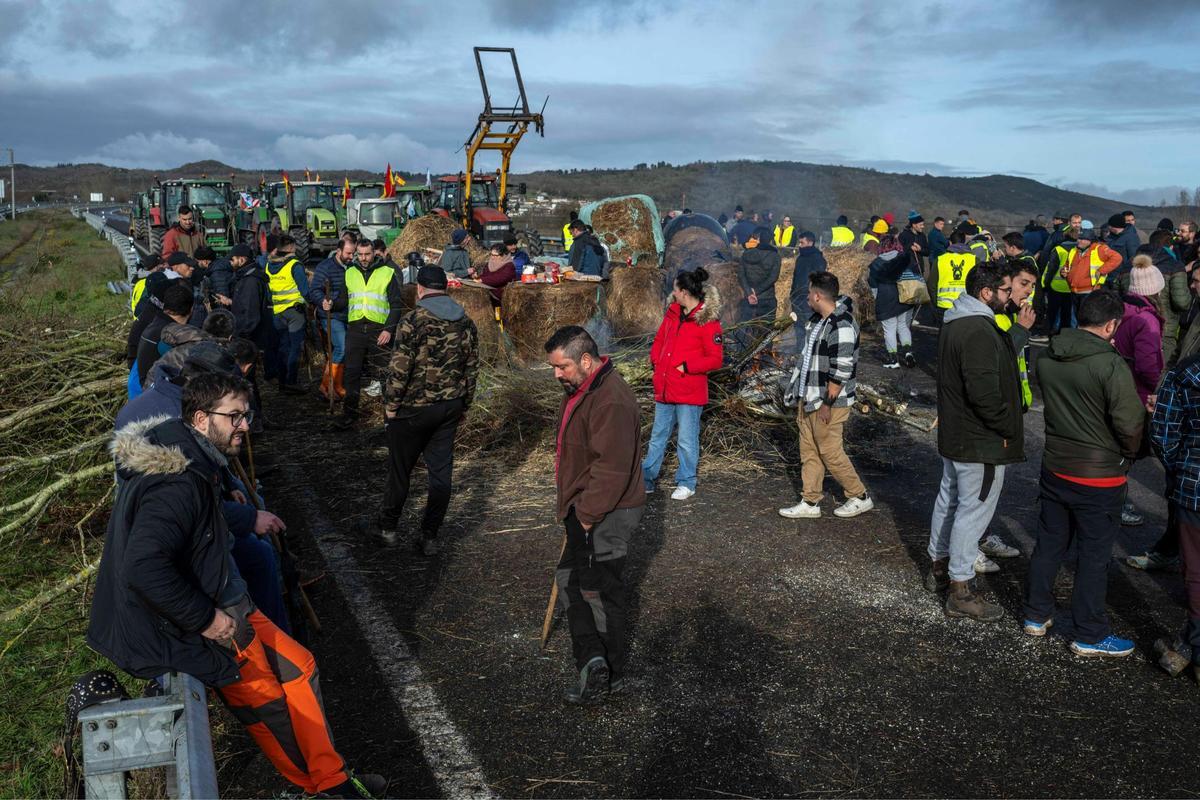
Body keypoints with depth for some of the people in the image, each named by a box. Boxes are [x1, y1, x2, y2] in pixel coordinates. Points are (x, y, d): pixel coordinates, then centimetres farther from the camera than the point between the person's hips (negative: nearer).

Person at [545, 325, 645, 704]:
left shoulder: (611, 401, -24)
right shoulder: (579, 390, 11)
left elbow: (611, 469, -28)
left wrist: (587, 514, -23)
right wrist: (572, 507, 21)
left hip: (606, 516, -11)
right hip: (585, 511, 11)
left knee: (599, 591, -2)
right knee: (569, 578, 13)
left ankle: (609, 674, 9)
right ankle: (593, 660, 15)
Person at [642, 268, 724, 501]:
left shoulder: (708, 321, -14)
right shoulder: (672, 312, 8)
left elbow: (715, 359, -14)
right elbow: (659, 339, 21)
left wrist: (686, 367, -17)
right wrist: (655, 360, 5)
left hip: (689, 393, -7)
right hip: (664, 388, 7)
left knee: (687, 440, 4)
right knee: (657, 436, 17)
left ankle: (686, 483, 20)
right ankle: (647, 478, 28)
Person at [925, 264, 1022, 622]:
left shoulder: (954, 322, 8)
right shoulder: (979, 332, -25)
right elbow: (984, 392, -30)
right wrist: (1008, 429, -17)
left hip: (953, 434, 11)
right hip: (980, 443, -10)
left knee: (949, 499, 21)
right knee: (974, 510, -1)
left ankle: (939, 567, 37)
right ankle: (961, 590, 7)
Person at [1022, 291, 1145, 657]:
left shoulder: (1047, 358, -4)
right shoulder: (1111, 365, -23)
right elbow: (1130, 424, -20)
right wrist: (1128, 456, -1)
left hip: (1055, 466, 6)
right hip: (1099, 476, -6)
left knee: (1049, 543, 19)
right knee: (1094, 556, 8)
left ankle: (1037, 614, 32)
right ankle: (1089, 635, 20)